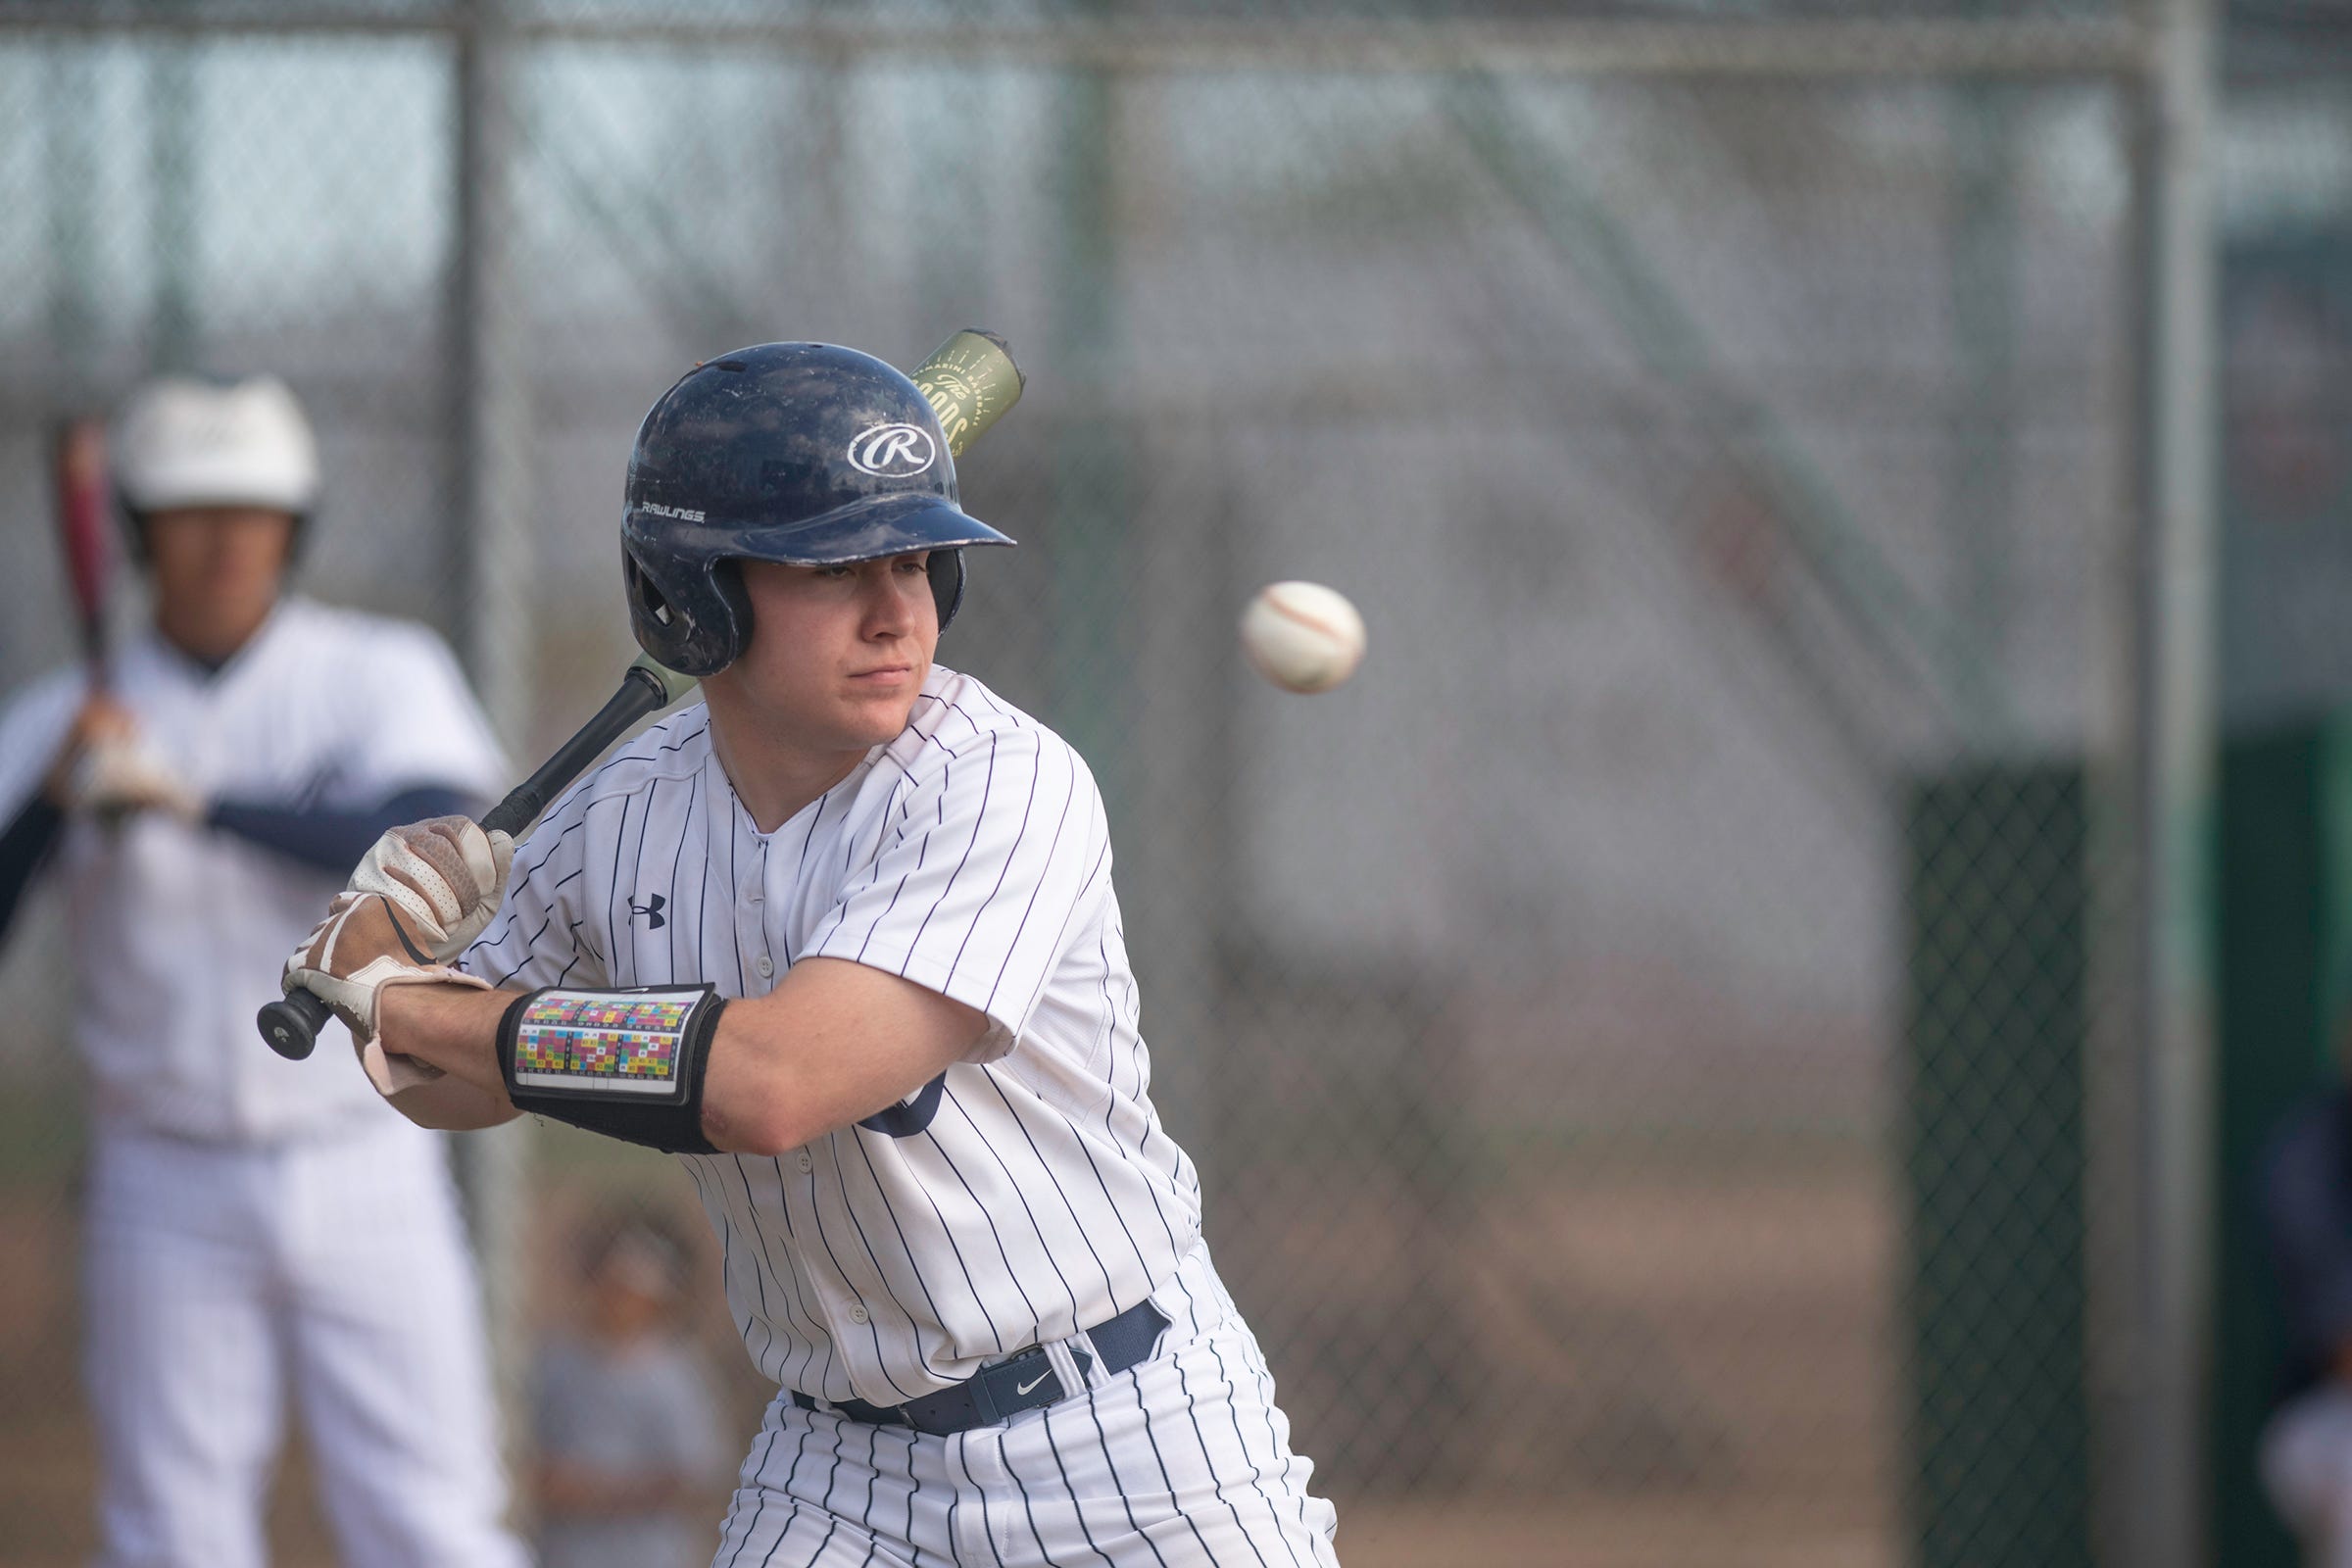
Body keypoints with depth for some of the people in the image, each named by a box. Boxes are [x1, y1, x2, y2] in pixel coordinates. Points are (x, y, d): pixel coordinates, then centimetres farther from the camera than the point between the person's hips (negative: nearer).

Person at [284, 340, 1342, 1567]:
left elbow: (772, 1085, -32)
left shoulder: (1002, 786, -22)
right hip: (838, 1463, 4)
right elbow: (453, 1088, 12)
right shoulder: (625, 815, -3)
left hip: (1132, 1457, -4)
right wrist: (393, 950, -11)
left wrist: (410, 1002, -23)